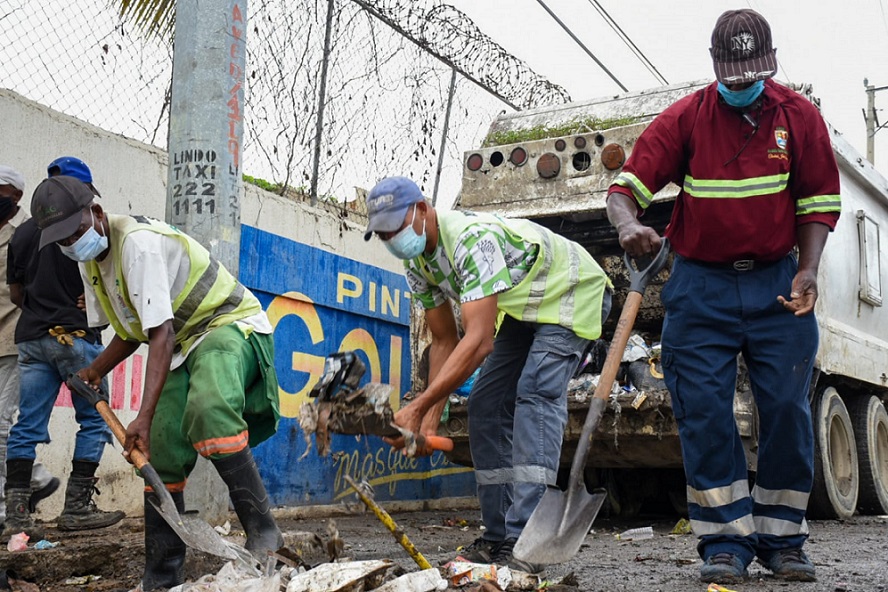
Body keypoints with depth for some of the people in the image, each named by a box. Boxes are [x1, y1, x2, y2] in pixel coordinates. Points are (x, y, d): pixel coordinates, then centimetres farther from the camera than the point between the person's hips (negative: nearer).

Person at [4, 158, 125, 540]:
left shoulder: (23, 232, 12)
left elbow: (15, 291, 17)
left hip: (31, 337, 6)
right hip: (75, 334, -6)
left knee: (27, 425, 5)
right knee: (94, 420, 3)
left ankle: (16, 512, 2)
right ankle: (76, 508, 1)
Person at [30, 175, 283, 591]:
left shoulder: (138, 243, -24)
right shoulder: (89, 261, 6)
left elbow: (161, 335, -31)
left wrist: (144, 416, -36)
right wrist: (94, 372, 4)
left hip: (229, 326, -9)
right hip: (179, 346, 9)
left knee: (208, 409, -39)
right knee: (161, 456, 2)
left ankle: (263, 532, -31)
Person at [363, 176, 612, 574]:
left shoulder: (472, 238, -35)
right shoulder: (417, 264, -6)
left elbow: (479, 341, -42)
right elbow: (444, 342, -1)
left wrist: (417, 408, -43)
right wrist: (430, 421, -9)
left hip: (571, 292, -9)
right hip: (522, 309, 9)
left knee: (535, 394, -25)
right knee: (485, 405, 1)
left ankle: (524, 542, -28)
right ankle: (498, 537, 6)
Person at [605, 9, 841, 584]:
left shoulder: (800, 116, 3)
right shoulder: (685, 119, -1)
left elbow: (819, 203, 5)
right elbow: (624, 187, -7)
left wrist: (807, 271, -9)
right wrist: (629, 225, -30)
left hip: (776, 283, 1)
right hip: (702, 284, -1)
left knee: (787, 409, 0)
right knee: (704, 412, -5)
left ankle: (782, 539, 15)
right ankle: (726, 542, 4)